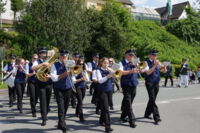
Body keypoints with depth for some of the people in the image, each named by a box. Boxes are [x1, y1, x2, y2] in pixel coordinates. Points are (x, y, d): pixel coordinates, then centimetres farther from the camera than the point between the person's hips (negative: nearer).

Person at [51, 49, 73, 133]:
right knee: (61, 108, -12)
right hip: (59, 89, -4)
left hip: (68, 89, 4)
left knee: (65, 108, 14)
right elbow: (54, 78, -14)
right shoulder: (55, 65, -4)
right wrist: (64, 74, -24)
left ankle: (60, 124, 33)